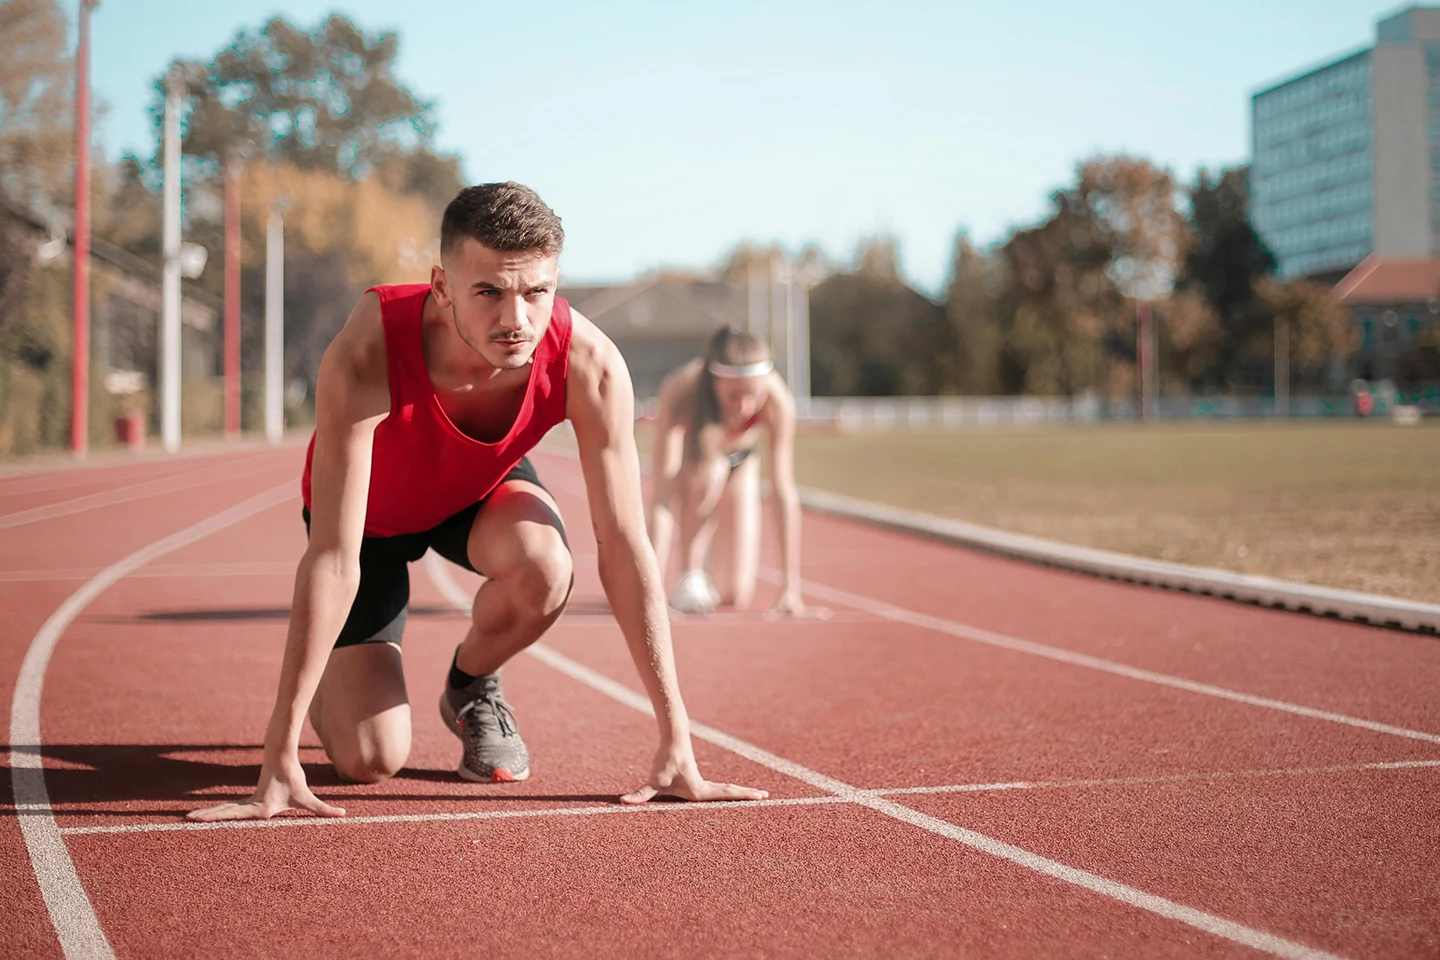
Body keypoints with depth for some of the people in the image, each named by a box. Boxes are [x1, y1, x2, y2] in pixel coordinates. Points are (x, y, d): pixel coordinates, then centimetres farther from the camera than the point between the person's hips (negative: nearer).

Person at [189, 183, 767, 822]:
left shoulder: (589, 365, -34)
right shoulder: (366, 357, -41)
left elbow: (624, 547, -28)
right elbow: (333, 558, -40)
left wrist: (676, 746, -29)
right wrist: (280, 757, -41)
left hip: (481, 490, 2)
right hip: (371, 511, -2)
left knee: (545, 568, -34)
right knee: (369, 759, -13)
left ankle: (471, 687, 1)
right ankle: (329, 687, 26)